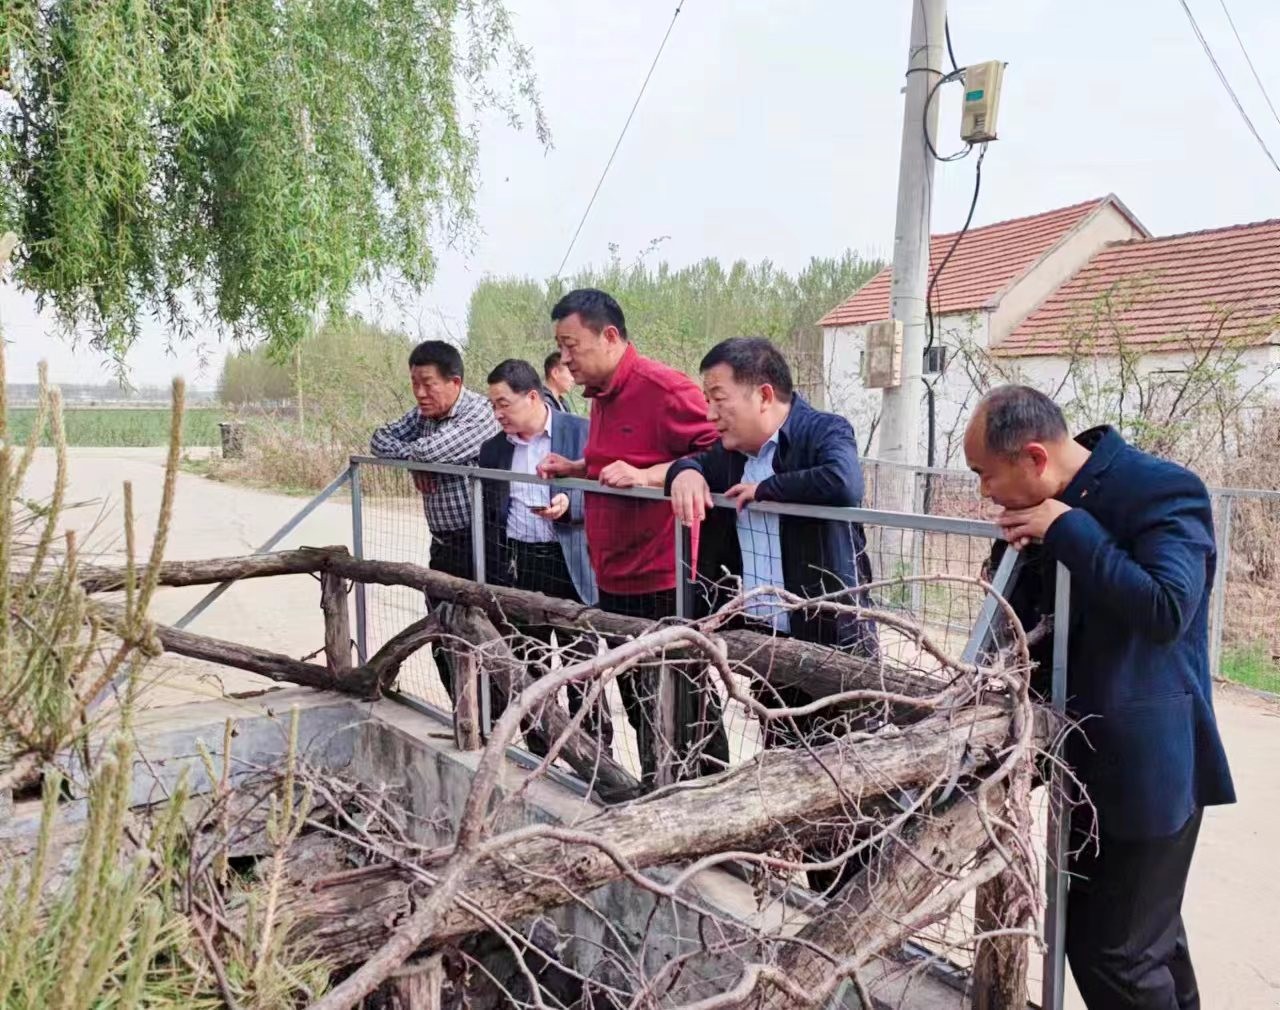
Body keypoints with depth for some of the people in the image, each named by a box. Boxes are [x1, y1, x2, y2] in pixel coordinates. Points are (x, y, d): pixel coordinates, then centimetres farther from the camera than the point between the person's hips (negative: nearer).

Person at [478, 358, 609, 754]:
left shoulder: (582, 432, -5)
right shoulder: (493, 448, 9)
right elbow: (488, 514, 14)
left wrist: (569, 504, -22)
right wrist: (492, 574, 8)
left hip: (568, 564, -4)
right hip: (515, 567, 4)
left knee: (581, 667, 2)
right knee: (527, 666, 12)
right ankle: (538, 752, 25)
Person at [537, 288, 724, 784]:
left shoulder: (664, 388, -16)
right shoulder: (601, 395, 13)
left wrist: (646, 475, -28)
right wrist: (575, 468, 9)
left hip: (665, 585, -9)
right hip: (615, 582, 9)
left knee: (684, 714, 2)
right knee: (639, 709, 20)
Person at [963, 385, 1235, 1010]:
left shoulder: (1163, 489, -18)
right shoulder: (1059, 507, 5)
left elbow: (1166, 611, -32)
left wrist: (1067, 532, -26)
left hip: (1145, 765, -8)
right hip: (1083, 756, 8)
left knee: (1117, 955, -2)